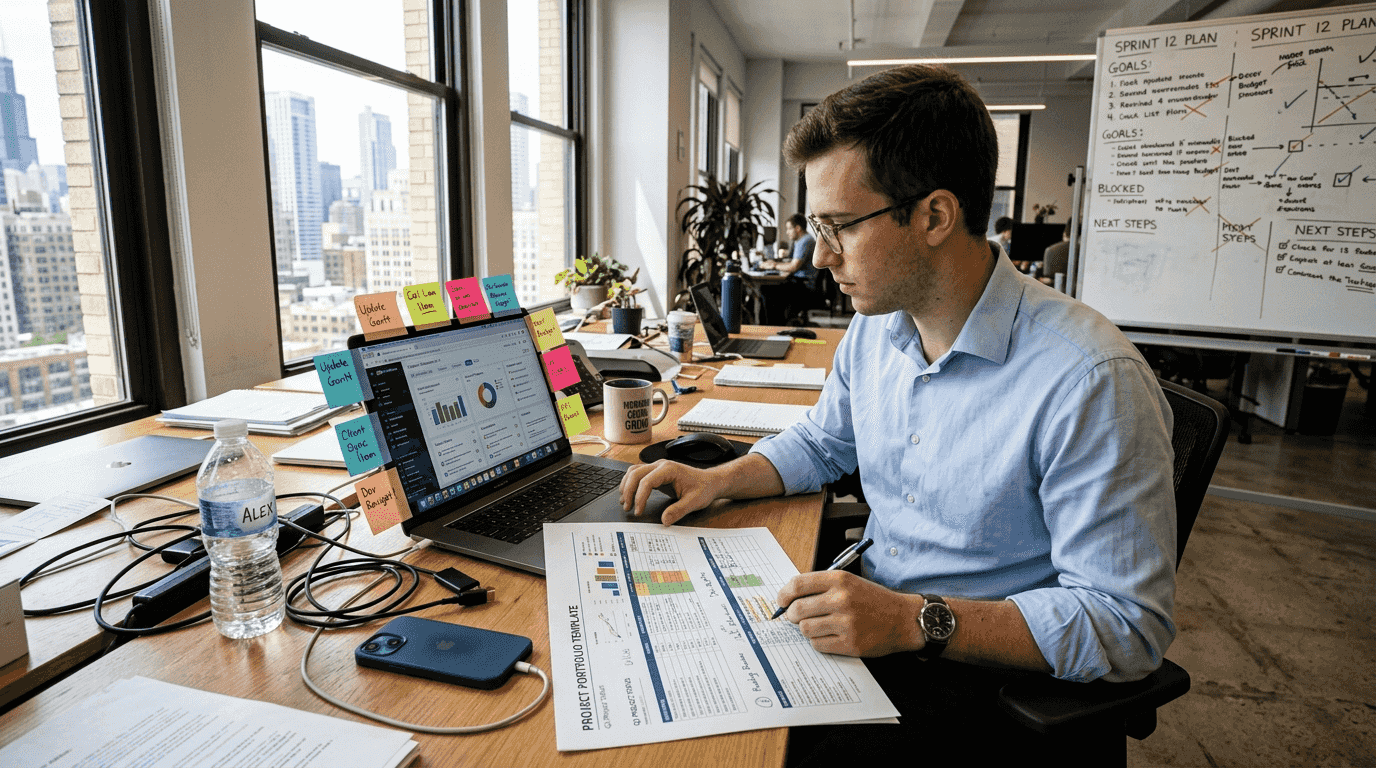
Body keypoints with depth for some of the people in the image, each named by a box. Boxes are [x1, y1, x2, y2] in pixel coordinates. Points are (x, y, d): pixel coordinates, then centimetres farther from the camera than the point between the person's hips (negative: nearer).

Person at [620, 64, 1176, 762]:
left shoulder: (1089, 382, -24)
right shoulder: (875, 326, 1)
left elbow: (1128, 626, -21)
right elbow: (821, 442, 17)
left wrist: (919, 623, -29)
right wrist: (719, 481, 0)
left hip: (988, 666, -5)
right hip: (866, 617, 6)